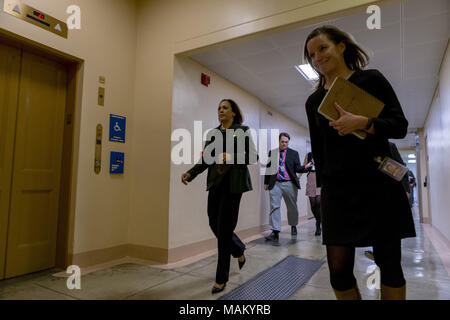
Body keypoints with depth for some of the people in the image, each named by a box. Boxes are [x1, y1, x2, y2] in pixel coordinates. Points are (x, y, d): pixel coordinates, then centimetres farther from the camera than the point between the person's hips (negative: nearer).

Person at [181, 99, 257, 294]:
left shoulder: (242, 131, 1)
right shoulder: (213, 133, 15)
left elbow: (253, 157, -4)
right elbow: (205, 160, 10)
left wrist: (231, 158, -17)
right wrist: (190, 174, -5)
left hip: (233, 184, -5)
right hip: (215, 183, 6)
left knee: (224, 228, -5)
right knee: (214, 224, 9)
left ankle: (221, 278, 10)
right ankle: (239, 251, 39)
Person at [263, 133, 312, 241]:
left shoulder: (294, 153, 5)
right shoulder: (271, 153, 8)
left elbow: (297, 168, -1)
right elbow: (268, 168, 12)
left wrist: (305, 167, -22)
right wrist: (266, 182, 10)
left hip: (289, 184, 0)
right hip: (275, 183, 0)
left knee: (292, 207, 12)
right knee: (274, 206, -8)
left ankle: (293, 226, 34)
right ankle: (275, 232, -7)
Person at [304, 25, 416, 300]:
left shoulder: (371, 79, 4)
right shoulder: (314, 101, 12)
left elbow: (400, 126, -1)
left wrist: (362, 122, -19)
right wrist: (323, 186, 10)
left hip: (380, 184, -1)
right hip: (337, 190, 2)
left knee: (389, 263, 7)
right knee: (339, 269, 0)